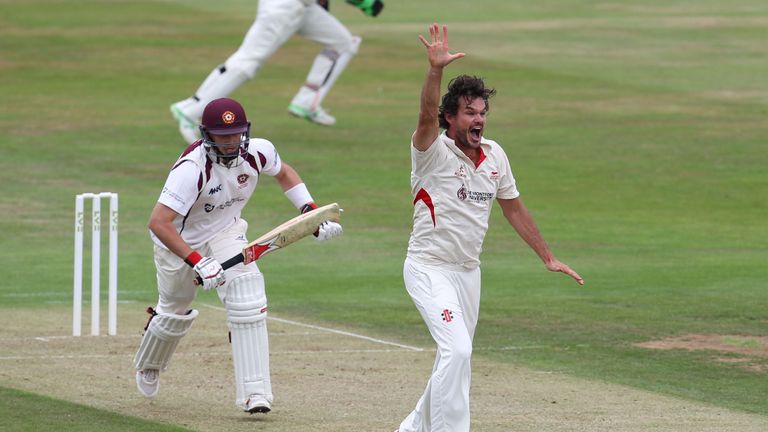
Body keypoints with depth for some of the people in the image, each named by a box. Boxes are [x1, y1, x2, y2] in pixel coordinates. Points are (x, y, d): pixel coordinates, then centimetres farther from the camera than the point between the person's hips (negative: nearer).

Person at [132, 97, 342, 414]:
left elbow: (283, 173, 7)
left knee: (247, 301, -19)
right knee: (175, 312, 17)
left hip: (225, 233, 3)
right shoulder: (192, 168, -36)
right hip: (179, 241, -3)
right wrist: (197, 262, -47)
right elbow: (158, 222, -42)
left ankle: (254, 393, -17)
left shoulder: (258, 152, -19)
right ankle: (147, 366, 51)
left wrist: (310, 210, -5)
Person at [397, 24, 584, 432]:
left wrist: (548, 258, 17)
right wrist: (436, 69, -51)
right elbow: (427, 115, -35)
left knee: (454, 357, 14)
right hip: (430, 270, -7)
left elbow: (514, 209, 15)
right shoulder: (433, 152, -14)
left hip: (469, 272, 7)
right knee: (457, 351, -22)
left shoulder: (494, 155, 5)